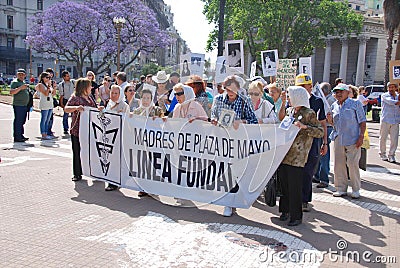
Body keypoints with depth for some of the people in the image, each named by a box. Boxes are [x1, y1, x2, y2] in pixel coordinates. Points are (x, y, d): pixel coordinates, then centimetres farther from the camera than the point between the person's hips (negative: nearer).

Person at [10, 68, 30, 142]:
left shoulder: (24, 82, 20)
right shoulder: (15, 82, -6)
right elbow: (11, 92, -19)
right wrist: (20, 88, -26)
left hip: (25, 105, 9)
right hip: (18, 105, -9)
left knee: (22, 121, 13)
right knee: (18, 121, -7)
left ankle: (21, 135, 20)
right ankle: (17, 137, -4)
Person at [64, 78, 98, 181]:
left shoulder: (90, 97, 13)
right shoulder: (75, 97, -7)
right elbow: (66, 109, -17)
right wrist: (76, 108, -33)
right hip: (78, 129, -5)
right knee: (77, 152, 4)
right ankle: (77, 174, 14)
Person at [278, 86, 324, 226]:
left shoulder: (309, 113, -5)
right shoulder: (289, 111, 16)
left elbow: (320, 132, -12)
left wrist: (304, 127, -22)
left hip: (297, 158, -6)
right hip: (283, 155, 6)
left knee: (295, 188, -2)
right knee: (284, 185, 12)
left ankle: (296, 216, 10)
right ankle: (286, 210, 28)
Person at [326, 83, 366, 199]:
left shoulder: (355, 104, 1)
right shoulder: (334, 106, 14)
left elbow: (362, 121, -2)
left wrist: (361, 136, -12)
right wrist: (330, 120, -1)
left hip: (353, 139, -5)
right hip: (338, 139, 5)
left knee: (353, 164, -5)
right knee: (338, 164, 6)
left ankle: (356, 189, 11)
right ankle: (341, 188, 17)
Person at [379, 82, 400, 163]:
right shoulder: (384, 95, 1)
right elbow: (390, 101, -17)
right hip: (385, 120, -3)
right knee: (383, 138, 4)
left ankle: (391, 155, 12)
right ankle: (382, 154, 20)